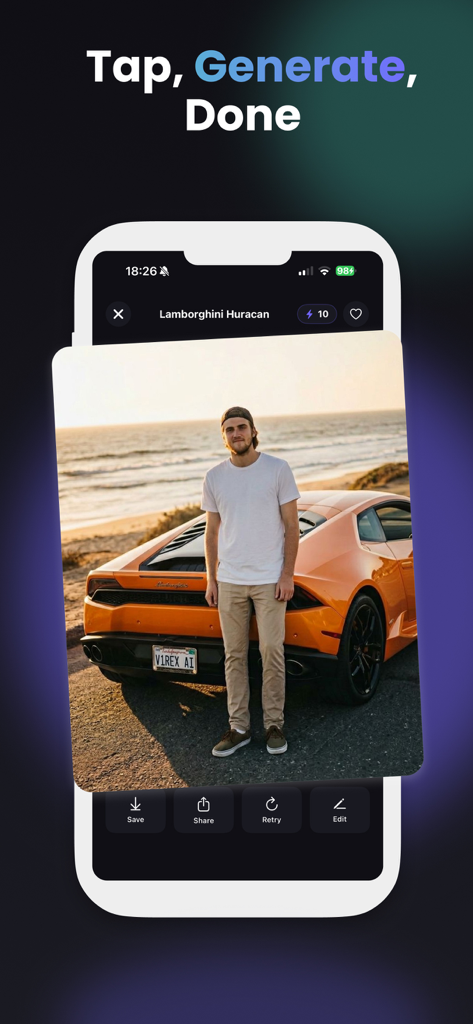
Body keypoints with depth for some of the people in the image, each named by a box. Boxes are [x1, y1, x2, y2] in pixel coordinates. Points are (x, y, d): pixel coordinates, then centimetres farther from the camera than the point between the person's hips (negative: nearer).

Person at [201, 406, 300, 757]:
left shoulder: (278, 469, -3)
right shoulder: (215, 477, 6)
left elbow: (291, 526, -3)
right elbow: (212, 532, 11)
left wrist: (288, 574, -9)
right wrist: (211, 579, 7)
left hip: (269, 579, -3)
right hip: (230, 581, 3)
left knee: (272, 653, 0)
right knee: (234, 655, 7)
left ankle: (274, 724, 14)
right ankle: (239, 727, 16)